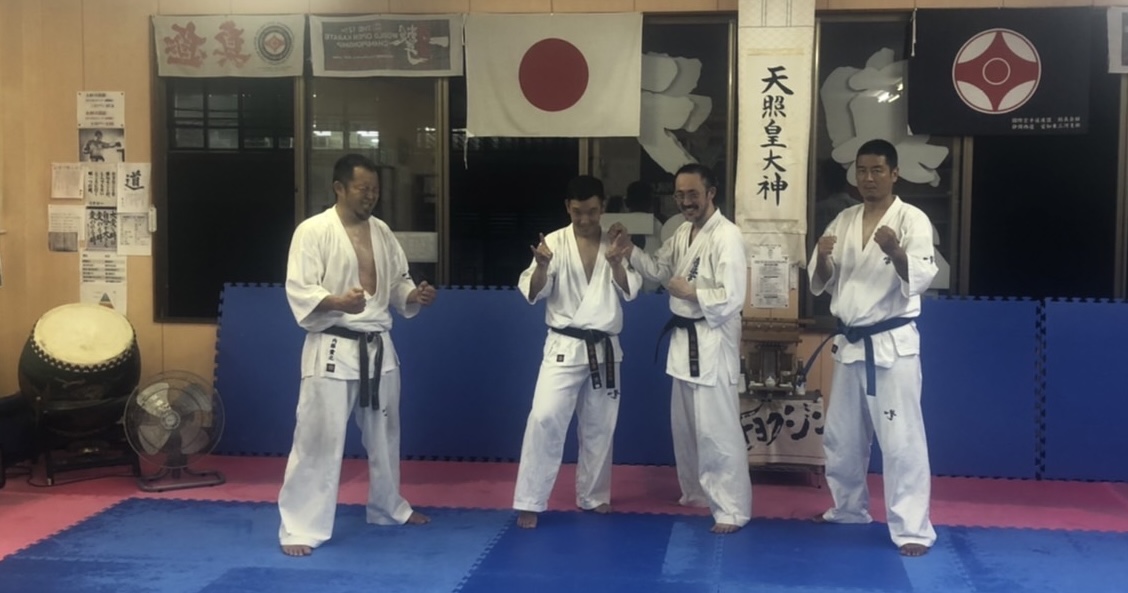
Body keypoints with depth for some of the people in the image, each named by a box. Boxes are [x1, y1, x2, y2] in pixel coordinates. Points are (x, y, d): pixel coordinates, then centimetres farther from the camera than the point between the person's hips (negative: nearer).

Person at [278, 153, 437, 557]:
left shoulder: (382, 232, 9)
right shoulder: (313, 231, -11)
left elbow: (397, 282, 16)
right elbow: (298, 291, -17)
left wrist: (415, 296, -6)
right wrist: (337, 302, -34)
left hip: (378, 348, 7)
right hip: (333, 350, -7)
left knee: (384, 434, 20)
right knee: (318, 438, -7)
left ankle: (388, 507, 39)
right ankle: (300, 527, 2)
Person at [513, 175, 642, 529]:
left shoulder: (615, 244, 3)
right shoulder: (554, 242, -5)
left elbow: (631, 291, -4)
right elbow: (531, 293, -10)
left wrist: (617, 266, -23)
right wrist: (542, 266, -29)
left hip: (604, 349, 3)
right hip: (564, 347, -3)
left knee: (599, 427, 13)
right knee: (545, 418, -14)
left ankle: (593, 496, 29)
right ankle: (529, 502, -6)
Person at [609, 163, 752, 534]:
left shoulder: (727, 236, -19)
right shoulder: (683, 232, 10)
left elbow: (732, 299, -25)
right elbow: (660, 271, 16)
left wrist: (689, 292, -16)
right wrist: (630, 251, 0)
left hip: (712, 343, -9)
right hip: (684, 338, 10)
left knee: (717, 430, -7)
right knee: (685, 425, 19)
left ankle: (732, 509, 1)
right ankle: (697, 493, 35)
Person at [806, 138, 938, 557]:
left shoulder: (912, 220, -8)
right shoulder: (844, 221, 8)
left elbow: (921, 278, -20)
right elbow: (822, 284, 7)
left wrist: (895, 251, -39)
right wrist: (823, 258, -14)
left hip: (893, 344, -6)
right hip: (849, 344, 6)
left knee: (901, 439, -6)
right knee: (842, 436, 16)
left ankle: (913, 528, 2)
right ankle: (849, 508, 35)